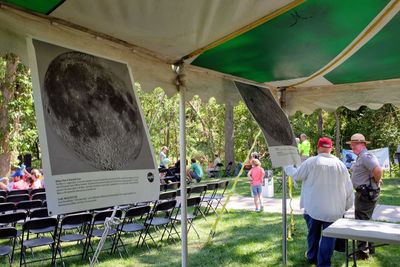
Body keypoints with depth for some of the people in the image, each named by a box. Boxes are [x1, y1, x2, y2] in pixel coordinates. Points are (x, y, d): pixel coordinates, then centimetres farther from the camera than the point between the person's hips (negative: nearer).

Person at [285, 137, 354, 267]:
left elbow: (296, 175, 4)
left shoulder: (311, 162, -8)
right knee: (328, 236, 4)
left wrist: (287, 167, 23)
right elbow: (348, 188, 4)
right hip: (333, 209, 0)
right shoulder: (340, 164, 0)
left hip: (313, 207, 0)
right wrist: (347, 206, 15)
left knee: (313, 234, 18)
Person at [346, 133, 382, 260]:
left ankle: (363, 252, 7)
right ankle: (369, 247, 34)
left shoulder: (366, 156, -19)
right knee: (366, 220, 21)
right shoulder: (361, 157, 13)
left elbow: (378, 170, -32)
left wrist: (376, 183, -17)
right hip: (363, 192, 11)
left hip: (366, 194, -11)